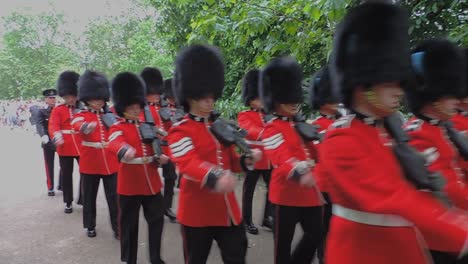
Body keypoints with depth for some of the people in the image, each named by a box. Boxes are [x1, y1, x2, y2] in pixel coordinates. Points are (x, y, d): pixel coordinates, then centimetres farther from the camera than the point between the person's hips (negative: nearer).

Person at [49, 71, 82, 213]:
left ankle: (83, 199, 19)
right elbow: (53, 125, -15)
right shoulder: (57, 110, 0)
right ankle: (68, 202, 21)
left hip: (82, 146, 2)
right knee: (67, 175, 8)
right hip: (65, 147, -1)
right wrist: (57, 136, -35)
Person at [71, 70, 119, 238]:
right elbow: (77, 125, -28)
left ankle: (117, 226, 14)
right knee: (90, 197, 11)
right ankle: (90, 226, 28)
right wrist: (86, 127, -51)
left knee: (114, 196, 3)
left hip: (111, 163, 2)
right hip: (90, 164, -2)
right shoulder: (81, 116, -3)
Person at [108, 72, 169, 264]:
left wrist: (160, 157, -3)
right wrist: (125, 150, -52)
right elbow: (115, 142, -28)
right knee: (129, 225, 8)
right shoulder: (118, 128, -6)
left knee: (157, 219, 11)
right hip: (130, 184, -5)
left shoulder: (146, 125, 12)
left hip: (151, 181, 5)